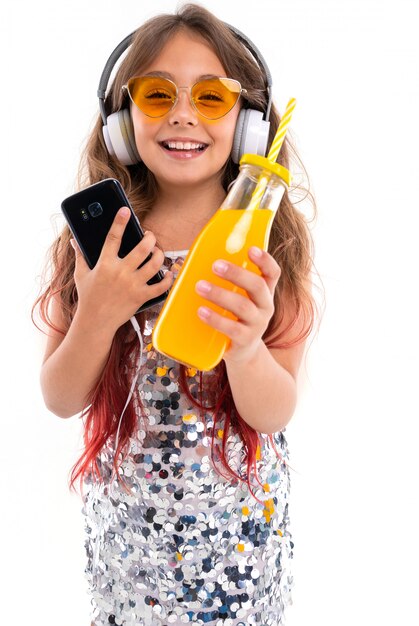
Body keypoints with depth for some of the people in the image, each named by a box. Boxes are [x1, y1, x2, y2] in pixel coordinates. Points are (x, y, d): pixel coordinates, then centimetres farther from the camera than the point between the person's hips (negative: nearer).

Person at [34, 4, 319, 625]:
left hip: (239, 518, -1)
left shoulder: (269, 239, -12)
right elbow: (61, 399, -7)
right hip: (123, 510, 2)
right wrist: (98, 317, -26)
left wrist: (245, 346, -35)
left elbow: (276, 414, -13)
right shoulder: (98, 236, -9)